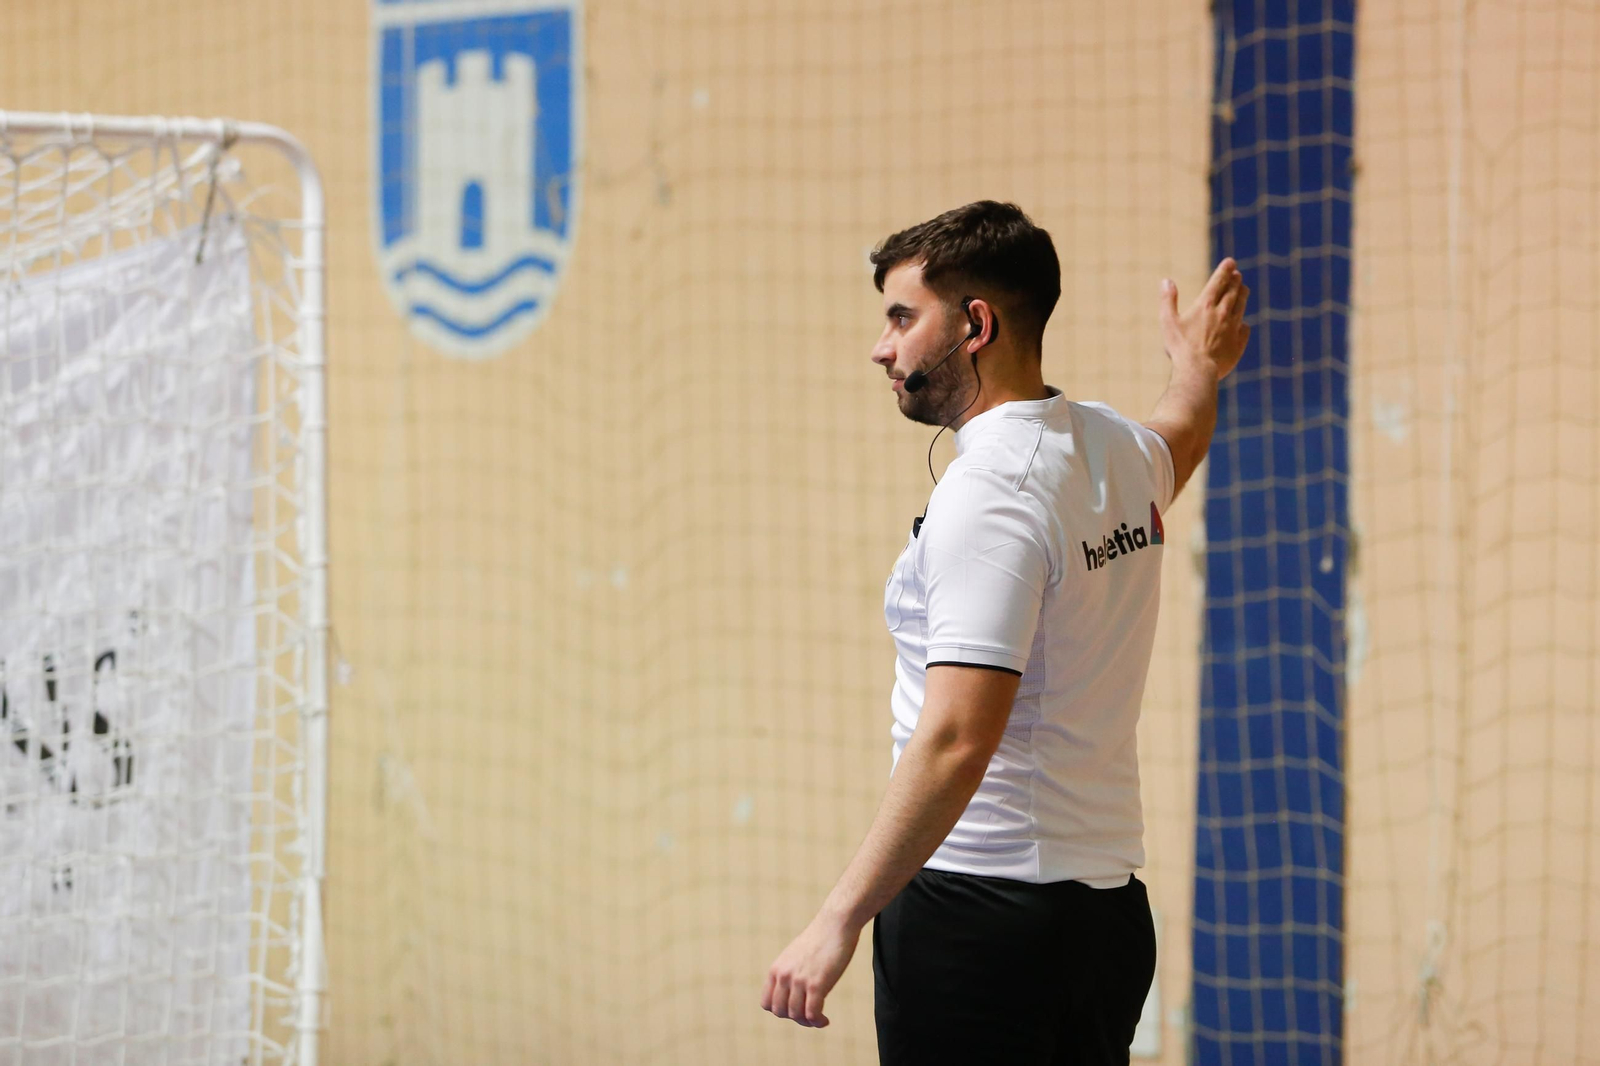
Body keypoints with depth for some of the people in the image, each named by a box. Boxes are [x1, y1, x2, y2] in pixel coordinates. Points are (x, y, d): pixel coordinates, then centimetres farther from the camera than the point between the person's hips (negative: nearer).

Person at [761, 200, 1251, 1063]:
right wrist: (1199, 370, 61)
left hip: (976, 912, -9)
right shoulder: (1120, 451, 10)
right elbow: (1174, 446, 38)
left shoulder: (987, 493, -17)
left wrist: (839, 921, -27)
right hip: (1109, 911, 9)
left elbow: (957, 741, -26)